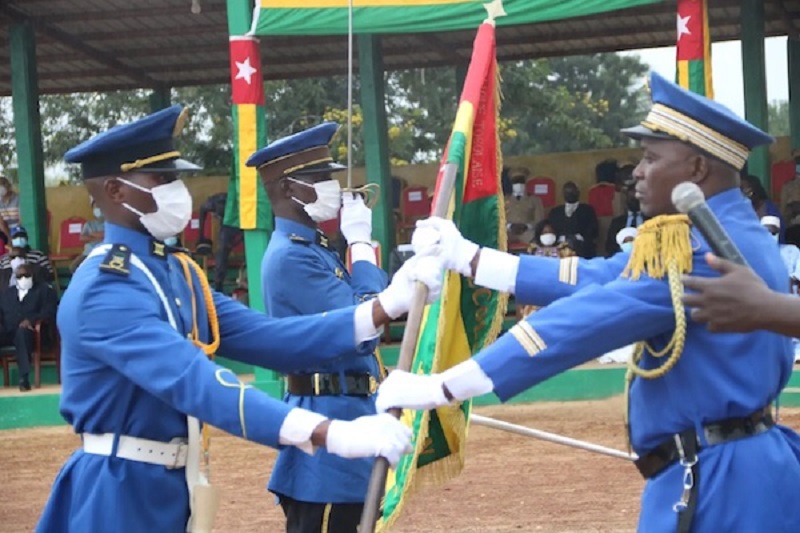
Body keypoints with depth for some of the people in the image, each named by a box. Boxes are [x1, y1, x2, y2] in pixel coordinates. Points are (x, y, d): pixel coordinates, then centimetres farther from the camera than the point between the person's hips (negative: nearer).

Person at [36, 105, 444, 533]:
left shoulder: (178, 273, 9)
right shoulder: (102, 292, -21)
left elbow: (268, 338, 2)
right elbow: (195, 381, -33)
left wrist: (385, 306, -9)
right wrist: (329, 433, -42)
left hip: (172, 488, 9)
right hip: (118, 494, -9)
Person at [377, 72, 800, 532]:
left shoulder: (705, 247, -17)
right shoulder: (736, 235, 15)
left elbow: (582, 322, -22)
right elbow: (598, 279, 16)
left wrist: (439, 387, -22)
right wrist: (466, 256, 16)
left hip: (717, 482, -10)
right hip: (748, 469, 10)